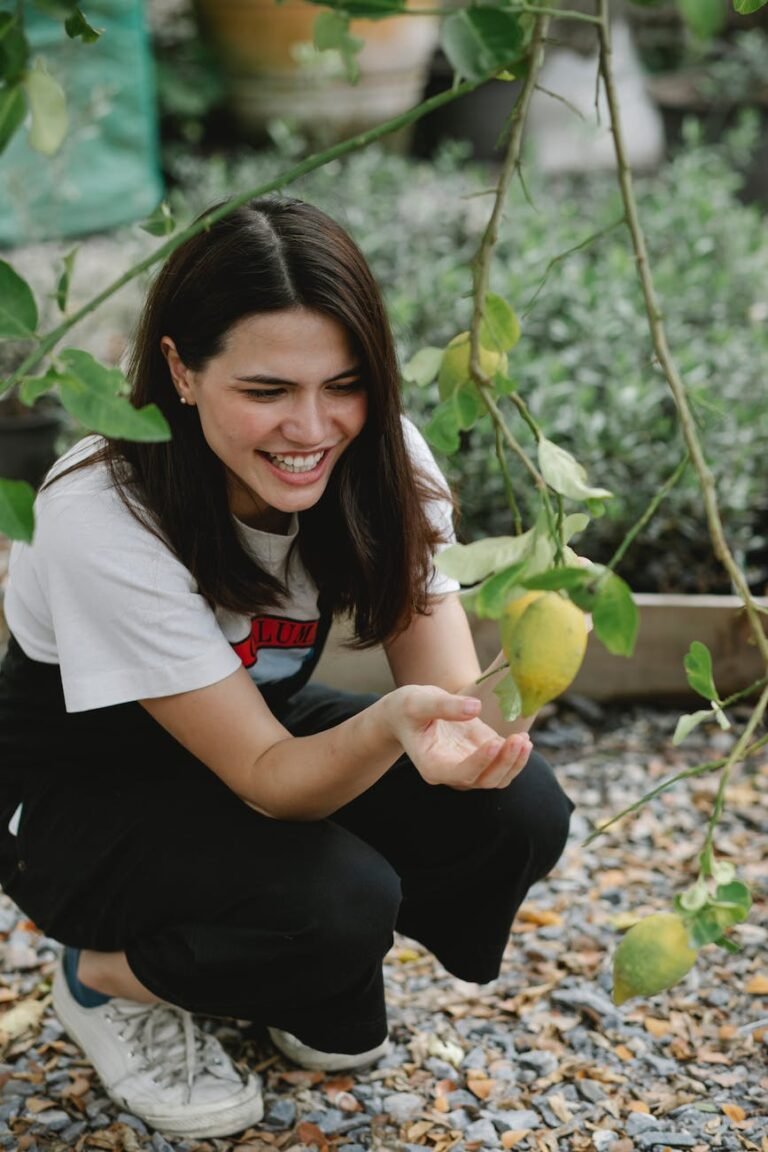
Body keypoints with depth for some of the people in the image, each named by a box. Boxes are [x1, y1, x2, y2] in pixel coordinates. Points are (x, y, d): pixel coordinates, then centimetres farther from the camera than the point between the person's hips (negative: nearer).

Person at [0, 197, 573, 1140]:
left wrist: (476, 720, -45)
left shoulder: (381, 461, -19)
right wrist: (388, 725, -52)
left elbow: (444, 682, -20)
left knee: (518, 815, -18)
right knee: (338, 902, -31)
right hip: (81, 791, -5)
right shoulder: (101, 516, -34)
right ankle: (110, 974, 1)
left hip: (266, 723, 5)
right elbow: (265, 777, -31)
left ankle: (309, 985, 10)